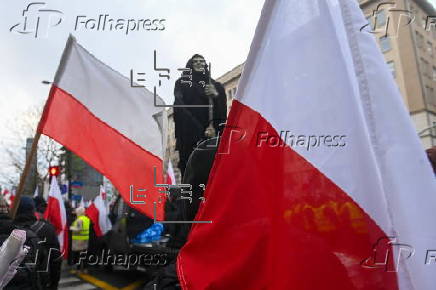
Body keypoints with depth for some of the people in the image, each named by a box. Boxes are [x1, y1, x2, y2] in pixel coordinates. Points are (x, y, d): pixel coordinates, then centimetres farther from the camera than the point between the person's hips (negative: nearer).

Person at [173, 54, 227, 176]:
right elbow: (180, 107, 0)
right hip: (189, 137, -1)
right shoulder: (181, 83, 16)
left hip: (213, 137, 1)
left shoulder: (216, 86, 22)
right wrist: (202, 130, -12)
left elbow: (223, 111, 9)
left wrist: (216, 95, -12)